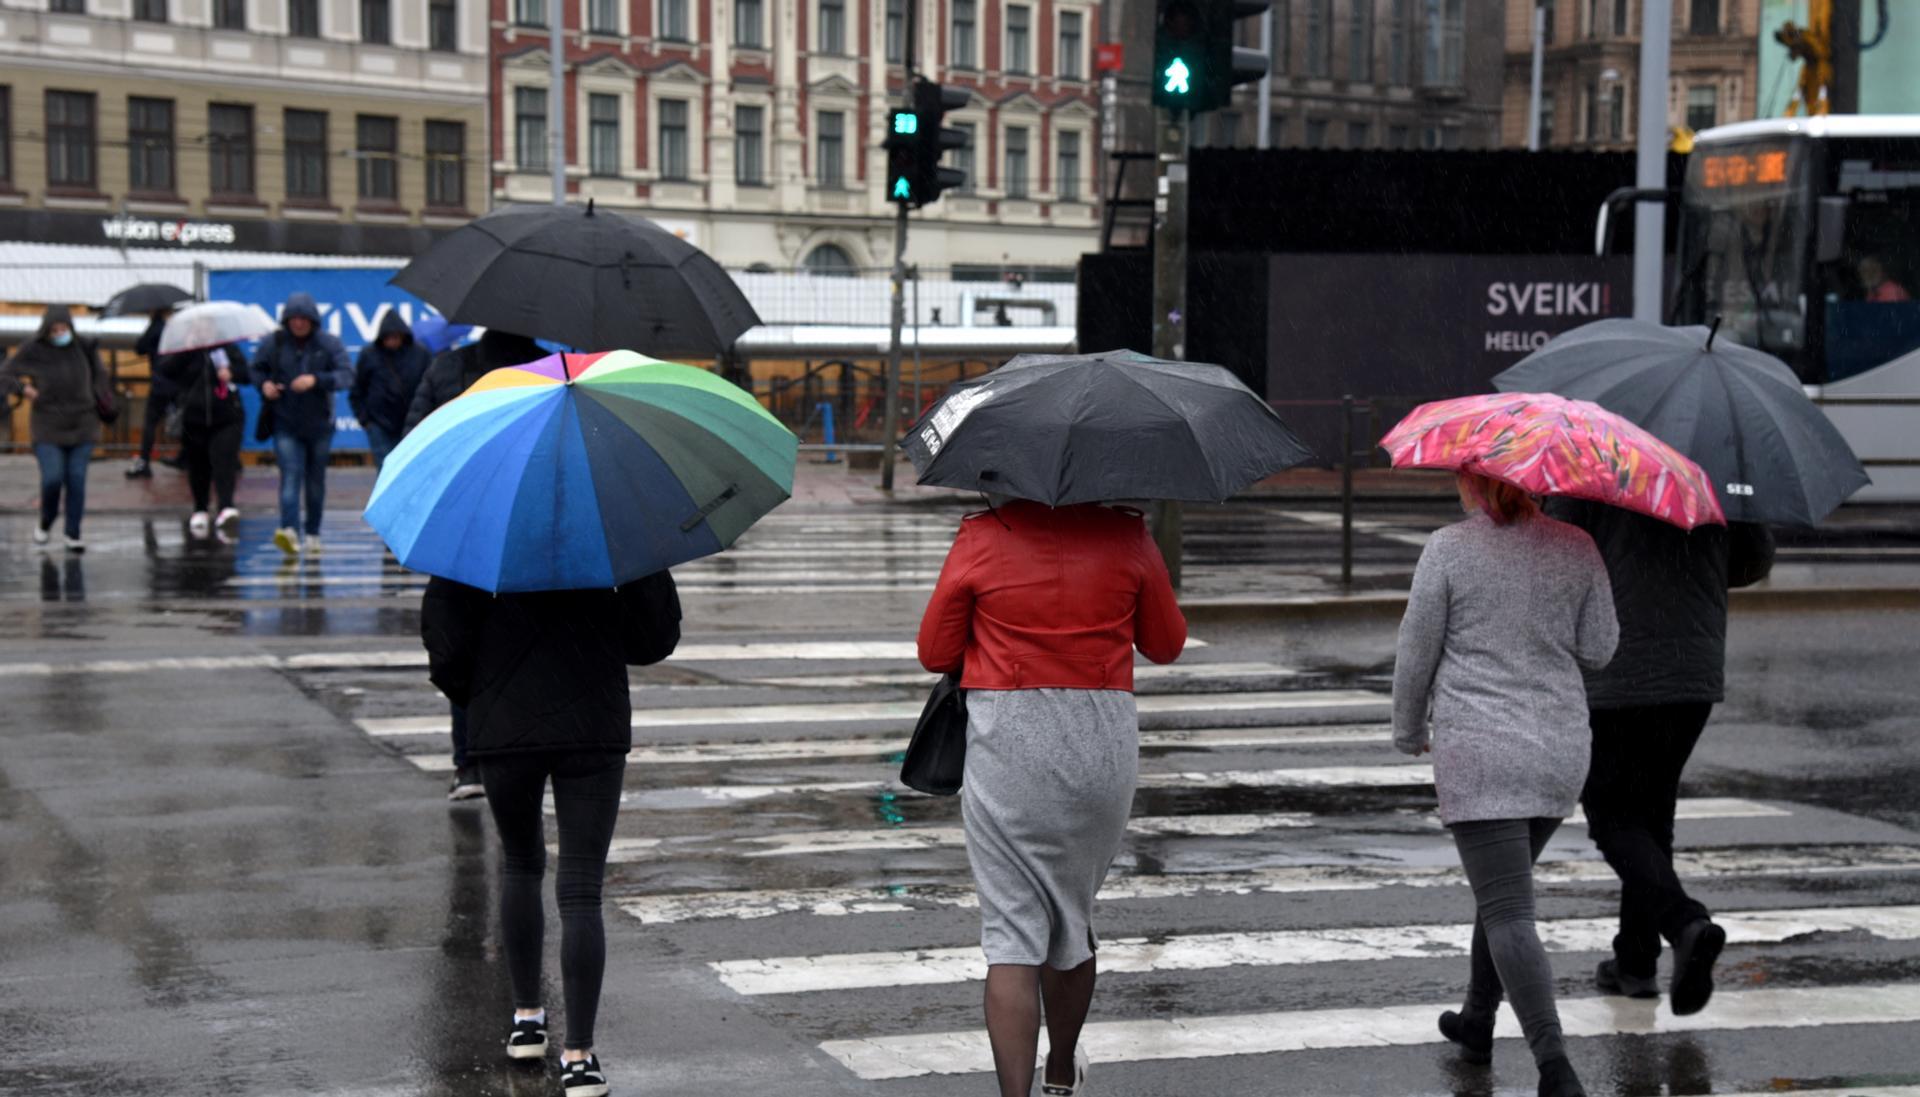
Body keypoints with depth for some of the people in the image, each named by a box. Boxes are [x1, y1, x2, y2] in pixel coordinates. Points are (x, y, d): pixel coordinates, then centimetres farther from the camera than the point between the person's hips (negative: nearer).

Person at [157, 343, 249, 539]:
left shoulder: (226, 347, 6)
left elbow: (246, 372, 4)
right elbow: (166, 369, -11)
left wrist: (231, 373, -16)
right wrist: (187, 349, -19)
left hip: (227, 419, -2)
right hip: (194, 418, 2)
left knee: (224, 463, -18)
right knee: (198, 468, 11)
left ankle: (226, 509, -31)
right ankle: (200, 512, 30)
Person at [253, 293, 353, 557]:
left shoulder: (329, 343, -3)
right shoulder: (273, 343, 0)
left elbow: (347, 375, -12)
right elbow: (256, 369, 14)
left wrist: (316, 380, -28)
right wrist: (264, 384, -9)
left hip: (319, 423, 1)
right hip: (286, 424, -1)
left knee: (316, 481, 10)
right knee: (290, 476, -18)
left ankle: (313, 535, 23)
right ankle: (289, 531, -33)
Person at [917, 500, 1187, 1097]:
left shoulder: (981, 539, -8)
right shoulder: (1125, 535, -3)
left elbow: (935, 653, 1)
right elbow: (1167, 644, 9)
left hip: (1006, 745, -2)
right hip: (1103, 745, 3)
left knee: (1012, 930, -2)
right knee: (1073, 914, 22)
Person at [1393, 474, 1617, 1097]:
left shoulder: (1449, 550, -8)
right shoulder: (1577, 548, 1)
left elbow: (1415, 655, -3)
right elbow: (1598, 650, 3)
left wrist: (1409, 731, 13)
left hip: (1477, 753, -5)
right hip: (1559, 750, 5)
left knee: (1508, 914, -8)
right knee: (1504, 889, 26)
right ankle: (1476, 1023, 40)